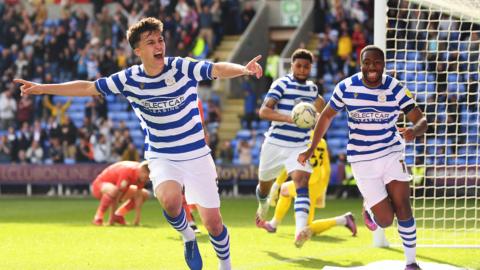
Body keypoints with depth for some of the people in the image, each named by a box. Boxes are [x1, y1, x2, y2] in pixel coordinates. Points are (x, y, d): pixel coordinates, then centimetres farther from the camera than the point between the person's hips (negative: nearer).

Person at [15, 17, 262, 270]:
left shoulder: (182, 67, -14)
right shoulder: (129, 79, -7)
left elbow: (218, 69, -28)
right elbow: (88, 87, 1)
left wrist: (244, 69, -49)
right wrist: (42, 88, -1)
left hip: (196, 156, 0)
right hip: (162, 158, 1)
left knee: (213, 223, -2)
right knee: (169, 199, -32)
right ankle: (187, 236, 0)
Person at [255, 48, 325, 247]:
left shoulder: (313, 89, 9)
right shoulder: (281, 84, -8)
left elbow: (320, 112, 36)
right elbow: (264, 111, -24)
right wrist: (289, 118, -34)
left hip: (300, 147, 2)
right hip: (275, 143, -2)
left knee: (302, 182, -22)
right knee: (265, 184, 17)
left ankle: (300, 230, -38)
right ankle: (263, 205, 54)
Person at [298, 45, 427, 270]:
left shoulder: (396, 89, -12)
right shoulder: (346, 87, -11)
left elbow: (421, 120, -15)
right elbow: (326, 116, 4)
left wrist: (414, 131, -39)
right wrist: (311, 150, 2)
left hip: (391, 152, 1)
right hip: (362, 159, -1)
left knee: (403, 207, -13)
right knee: (385, 220, -7)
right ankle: (370, 209, 31)